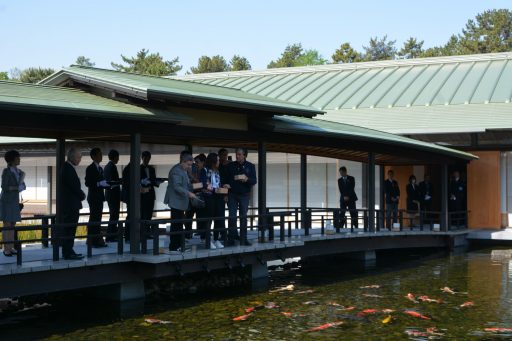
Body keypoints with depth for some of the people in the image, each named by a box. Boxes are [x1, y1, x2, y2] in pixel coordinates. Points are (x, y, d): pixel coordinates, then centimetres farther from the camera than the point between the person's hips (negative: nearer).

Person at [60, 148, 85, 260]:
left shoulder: (66, 168, 15)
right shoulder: (69, 169, -18)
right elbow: (75, 187, -21)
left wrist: (81, 194, 7)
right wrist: (82, 196, -4)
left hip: (68, 204, 11)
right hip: (71, 204, -11)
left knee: (67, 229, 14)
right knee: (70, 229, -7)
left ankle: (67, 251, 20)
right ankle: (68, 253, -6)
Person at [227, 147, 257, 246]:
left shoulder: (250, 166, 3)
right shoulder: (231, 166, 4)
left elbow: (254, 181, -1)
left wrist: (247, 179, -22)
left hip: (244, 195, 0)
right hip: (232, 194, 0)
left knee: (243, 217, 4)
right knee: (232, 217, -3)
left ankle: (243, 239, 9)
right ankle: (231, 239, 1)